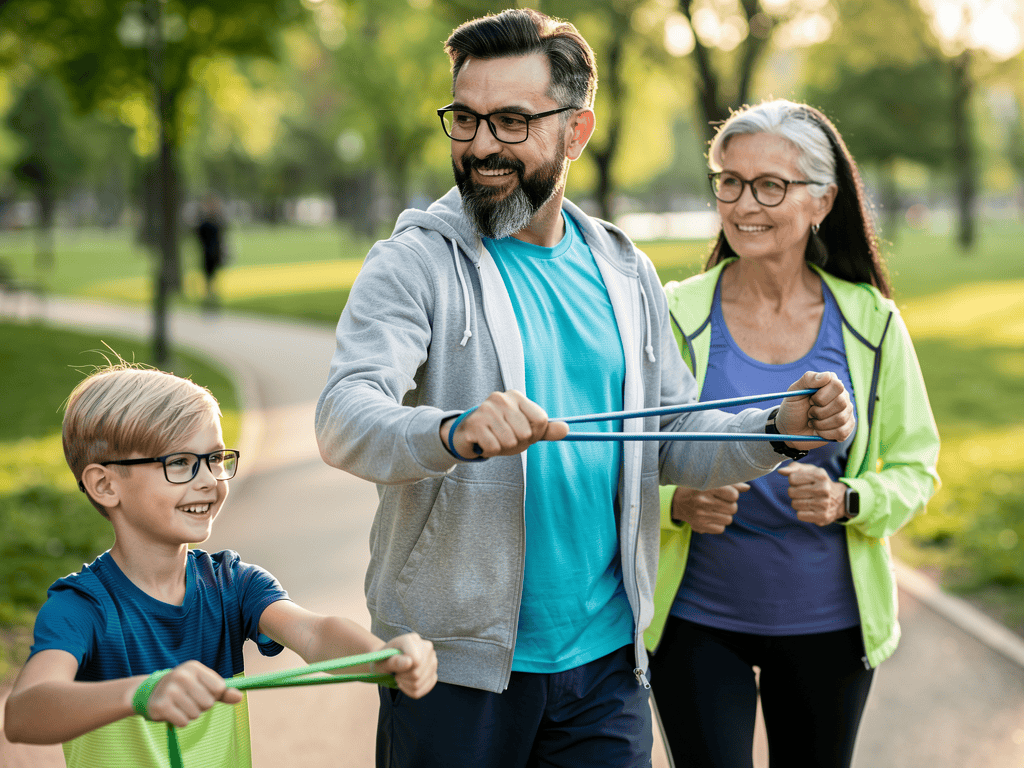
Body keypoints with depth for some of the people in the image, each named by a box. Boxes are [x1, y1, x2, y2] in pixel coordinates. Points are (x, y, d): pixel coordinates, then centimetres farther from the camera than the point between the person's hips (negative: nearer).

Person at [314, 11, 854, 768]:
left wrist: (781, 428, -5)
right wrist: (455, 432, -40)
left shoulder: (624, 274, 9)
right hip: (457, 667, -4)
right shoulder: (415, 263, -6)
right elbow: (343, 418, -20)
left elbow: (674, 436, 13)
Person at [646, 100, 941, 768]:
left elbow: (916, 467, 2)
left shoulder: (870, 323, -3)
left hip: (828, 619, 2)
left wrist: (847, 501, -17)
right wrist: (679, 502, -22)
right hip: (697, 615, -2)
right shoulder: (676, 315, -7)